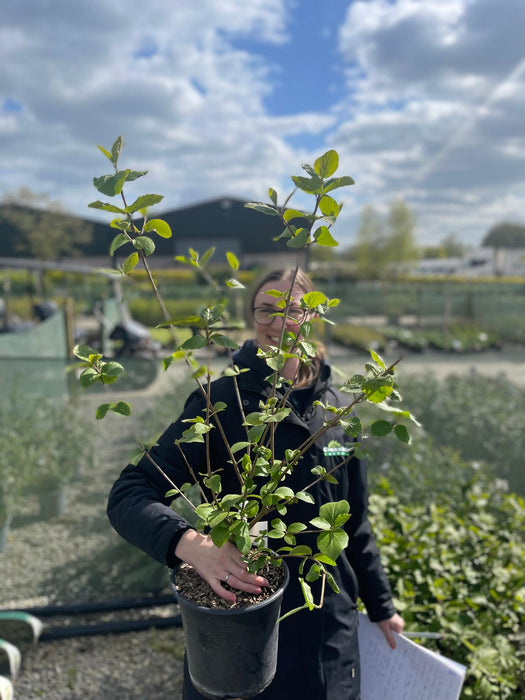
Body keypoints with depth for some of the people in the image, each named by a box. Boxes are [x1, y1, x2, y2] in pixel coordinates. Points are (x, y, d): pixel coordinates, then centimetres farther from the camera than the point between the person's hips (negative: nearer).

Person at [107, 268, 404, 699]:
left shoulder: (337, 408, -2)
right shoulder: (220, 402, -15)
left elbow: (354, 522, 8)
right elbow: (128, 496, -21)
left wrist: (381, 607, 15)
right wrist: (191, 544, -40)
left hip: (326, 621, 4)